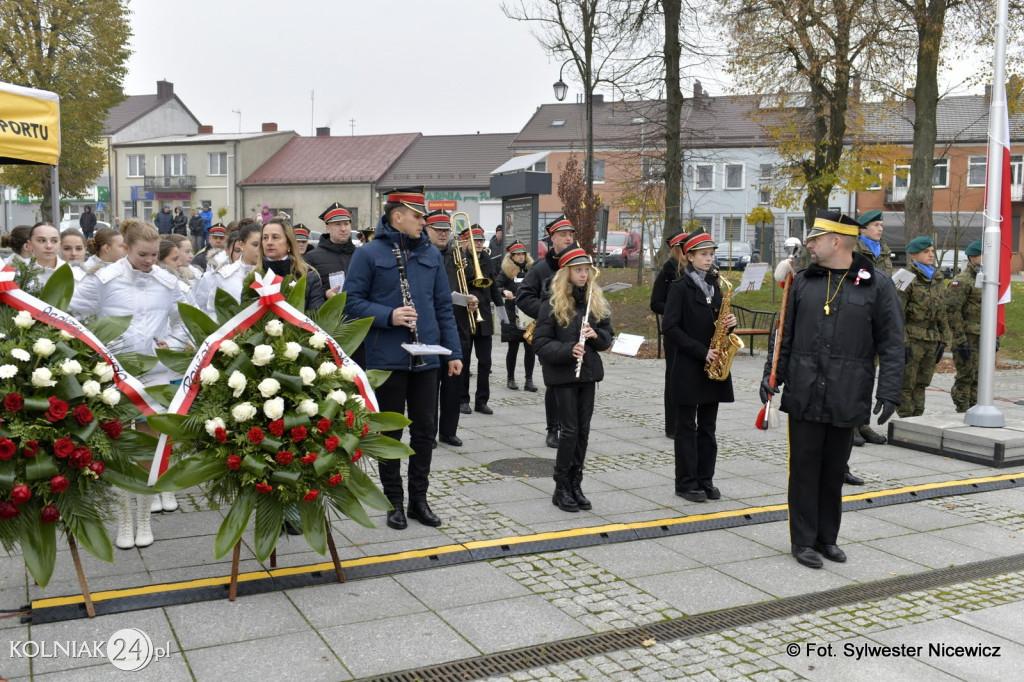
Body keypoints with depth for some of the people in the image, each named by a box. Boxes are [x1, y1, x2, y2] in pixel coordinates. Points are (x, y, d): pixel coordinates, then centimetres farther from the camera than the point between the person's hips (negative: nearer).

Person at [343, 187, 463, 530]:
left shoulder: (431, 254, 9)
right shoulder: (369, 254, -5)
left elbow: (443, 306, 11)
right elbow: (352, 301, -7)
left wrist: (454, 351, 7)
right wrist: (389, 316, -20)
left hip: (426, 358, 4)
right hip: (387, 358, -4)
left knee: (424, 429, 9)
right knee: (390, 431, 6)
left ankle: (419, 499, 22)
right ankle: (394, 502, 19)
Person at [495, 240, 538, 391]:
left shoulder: (532, 270, 7)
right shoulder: (506, 272, 1)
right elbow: (494, 287, -7)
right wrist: (504, 291, -26)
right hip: (513, 316, -2)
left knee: (530, 348, 0)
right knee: (513, 348, 6)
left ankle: (529, 380, 7)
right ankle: (510, 379, 19)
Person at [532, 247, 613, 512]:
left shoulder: (597, 302, 6)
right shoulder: (552, 304, -8)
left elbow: (608, 338, 10)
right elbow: (540, 343, -10)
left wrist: (596, 335, -13)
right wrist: (568, 350, -25)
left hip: (589, 371, 5)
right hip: (563, 373, -5)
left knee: (583, 430, 8)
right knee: (569, 430, -5)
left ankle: (576, 485, 18)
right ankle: (561, 488, 7)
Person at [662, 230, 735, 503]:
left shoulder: (715, 285, 12)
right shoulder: (680, 287, -6)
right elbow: (671, 327, -12)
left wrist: (729, 322, -4)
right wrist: (701, 351, -18)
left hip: (712, 366, 6)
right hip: (688, 367, -6)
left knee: (708, 426, 10)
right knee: (687, 427, 2)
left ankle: (705, 480, 17)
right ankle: (686, 483, 8)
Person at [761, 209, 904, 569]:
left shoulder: (877, 284, -2)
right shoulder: (803, 282, 7)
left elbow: (891, 344, -2)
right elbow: (785, 334, 13)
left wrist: (888, 391, -9)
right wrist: (772, 375, 7)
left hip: (847, 399, -1)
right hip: (804, 395, 2)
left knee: (834, 471, 11)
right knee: (804, 469, 5)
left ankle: (827, 538, 26)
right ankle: (803, 540, 15)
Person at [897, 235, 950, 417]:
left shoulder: (938, 279, 15)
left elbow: (942, 313, 20)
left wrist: (943, 340, 14)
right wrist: (903, 342, -18)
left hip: (932, 340, 7)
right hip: (912, 339, -7)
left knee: (921, 384, 12)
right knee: (906, 385, -3)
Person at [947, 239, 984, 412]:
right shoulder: (963, 280, -11)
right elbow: (952, 310, -17)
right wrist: (960, 340, -20)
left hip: (982, 338, 8)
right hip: (967, 336, -8)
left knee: (979, 378, 11)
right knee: (965, 377, -4)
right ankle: (963, 414, 2)